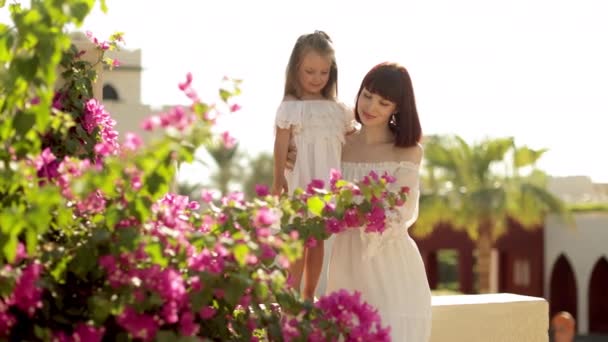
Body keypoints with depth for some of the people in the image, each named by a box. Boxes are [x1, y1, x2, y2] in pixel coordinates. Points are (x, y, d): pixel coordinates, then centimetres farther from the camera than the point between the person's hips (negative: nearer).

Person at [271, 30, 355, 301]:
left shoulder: (338, 110, 11)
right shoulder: (290, 107, -4)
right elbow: (281, 145, -10)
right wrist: (278, 180, -16)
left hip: (327, 182, 5)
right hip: (300, 180, -5)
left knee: (318, 238, 10)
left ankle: (309, 295, 19)